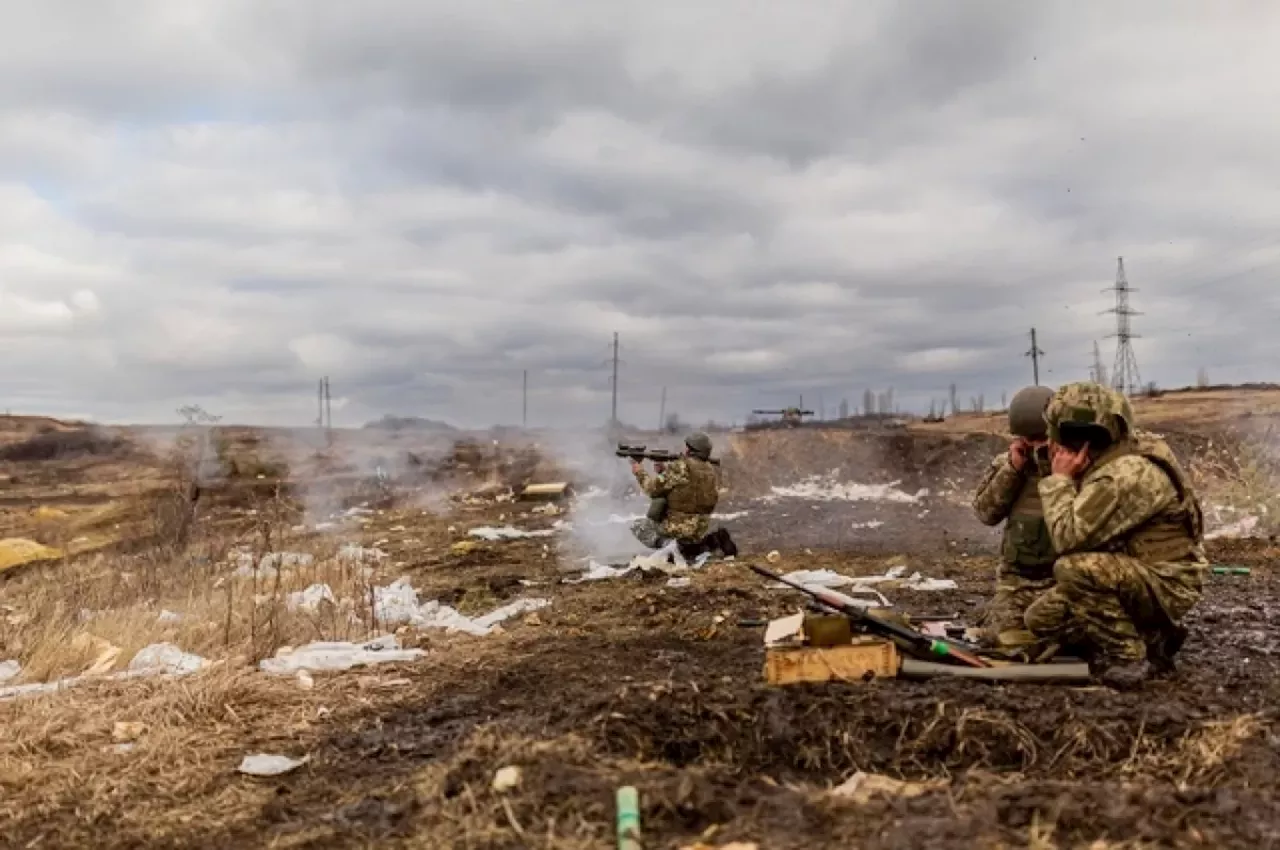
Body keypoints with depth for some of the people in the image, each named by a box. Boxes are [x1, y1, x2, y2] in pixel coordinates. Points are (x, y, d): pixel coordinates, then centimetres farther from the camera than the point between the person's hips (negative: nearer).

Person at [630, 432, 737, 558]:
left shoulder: (681, 467, -16)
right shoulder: (712, 471, 5)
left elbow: (653, 488, -8)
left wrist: (640, 472, 8)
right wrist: (665, 469, 17)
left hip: (675, 528, -6)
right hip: (699, 531, 6)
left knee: (637, 526, 12)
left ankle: (668, 544, -10)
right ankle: (714, 542, 5)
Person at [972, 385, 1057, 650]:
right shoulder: (1006, 461, 7)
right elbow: (985, 512, -2)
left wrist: (1052, 467, -19)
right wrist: (1011, 469, -11)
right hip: (1016, 578, 2)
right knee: (1005, 637, -13)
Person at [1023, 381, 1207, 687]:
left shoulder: (1128, 474, -27)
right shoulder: (1105, 463, 4)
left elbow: (1067, 537, -28)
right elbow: (1081, 533, 7)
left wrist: (1059, 479, -16)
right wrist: (1065, 477, -2)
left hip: (1165, 585, -9)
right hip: (1132, 576, 9)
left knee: (1072, 569, -33)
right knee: (1041, 618, 2)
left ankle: (1130, 657, -14)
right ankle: (1151, 639, 10)